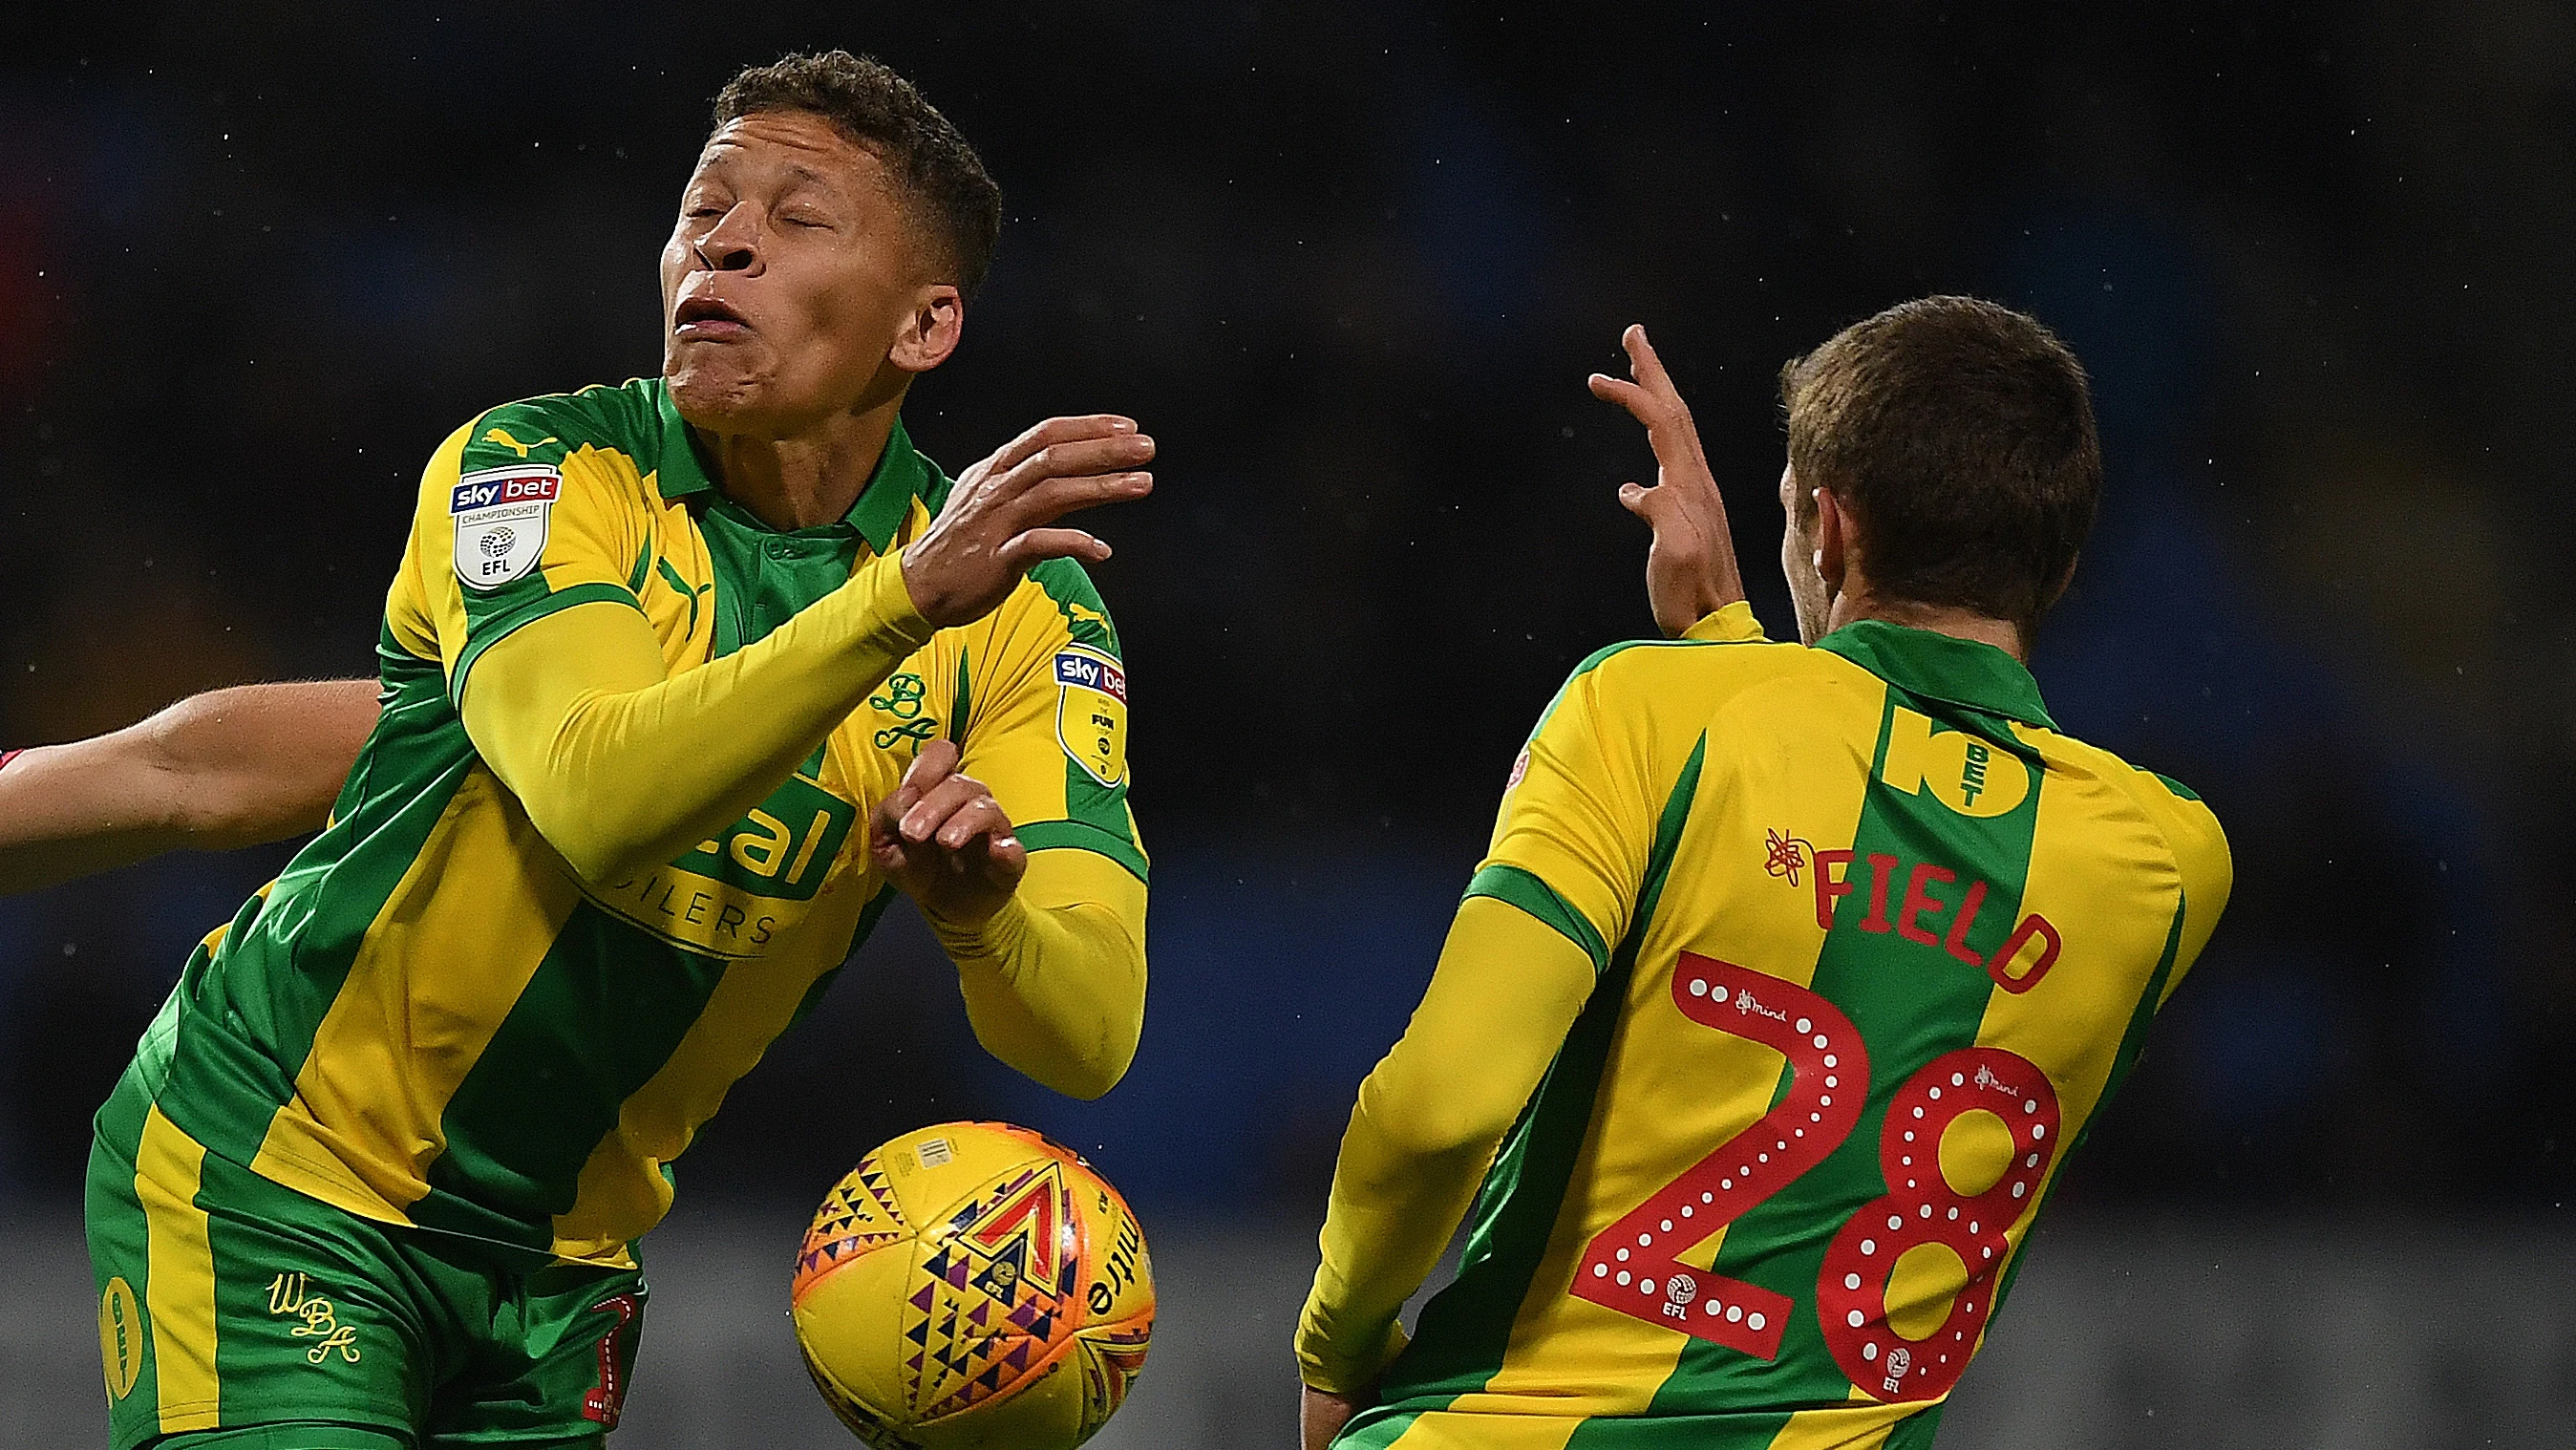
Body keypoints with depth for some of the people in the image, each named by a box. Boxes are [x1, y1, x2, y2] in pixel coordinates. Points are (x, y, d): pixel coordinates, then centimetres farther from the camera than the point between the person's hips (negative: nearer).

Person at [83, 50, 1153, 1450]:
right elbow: (599, 804, -33)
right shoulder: (536, 469, -15)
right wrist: (905, 597, -43)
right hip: (274, 1171, -4)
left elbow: (1088, 1034, -14)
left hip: (564, 1256, 4)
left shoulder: (1023, 604, -5)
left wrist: (980, 905, -36)